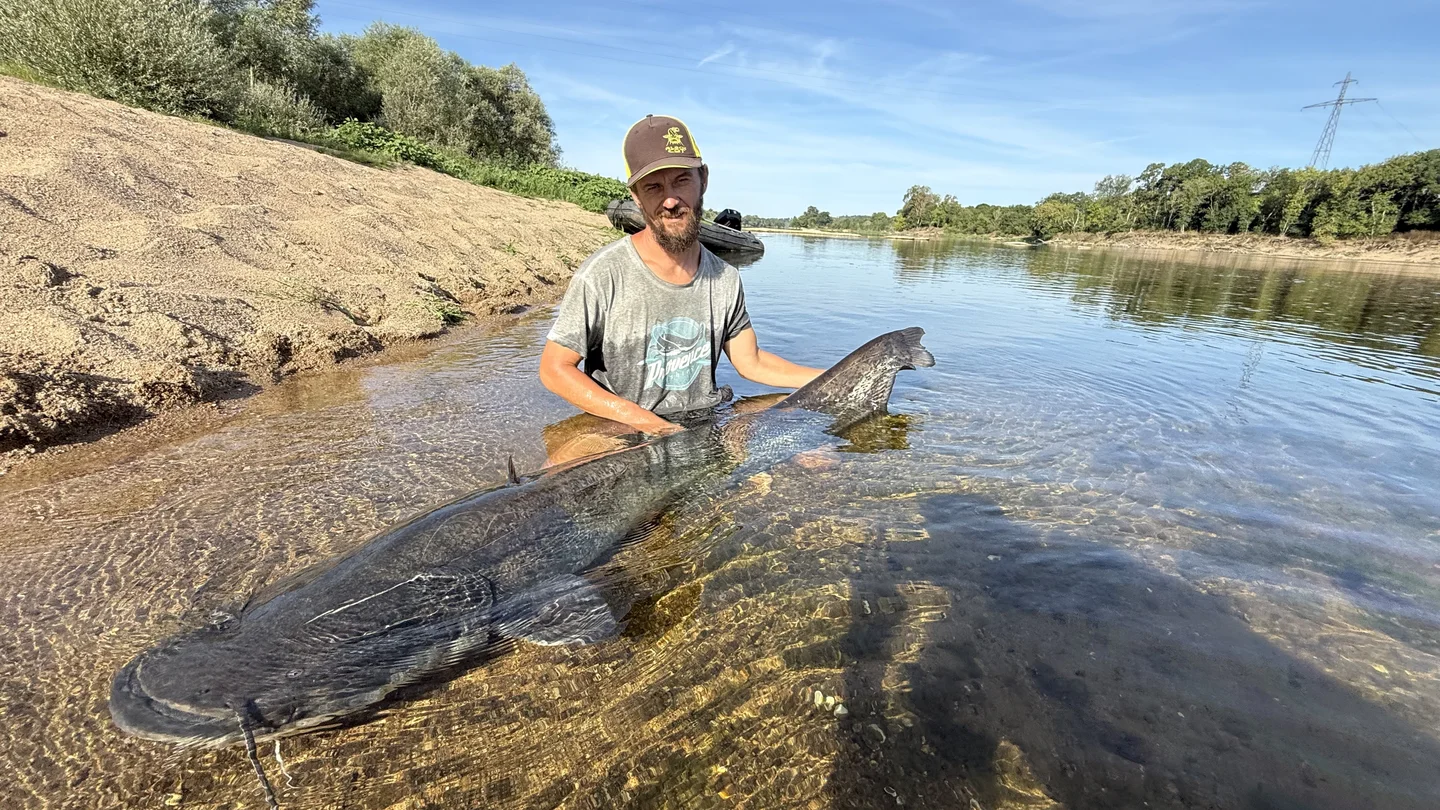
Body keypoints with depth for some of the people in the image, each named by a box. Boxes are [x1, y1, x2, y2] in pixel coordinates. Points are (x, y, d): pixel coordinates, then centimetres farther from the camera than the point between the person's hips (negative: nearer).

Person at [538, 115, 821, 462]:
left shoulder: (725, 279, -3)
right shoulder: (602, 274, -17)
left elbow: (752, 362, 7)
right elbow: (554, 368, -11)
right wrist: (641, 419, -20)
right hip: (618, 434, -1)